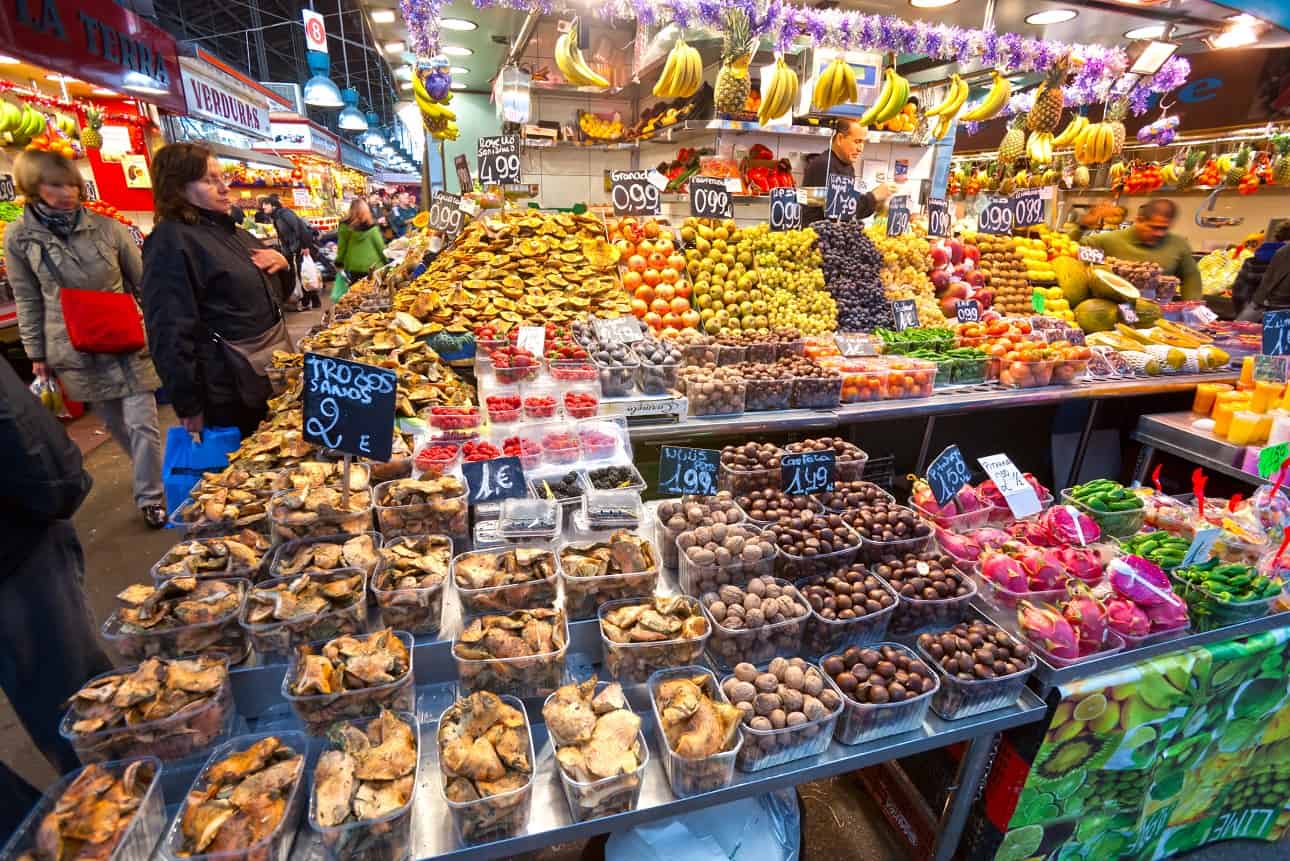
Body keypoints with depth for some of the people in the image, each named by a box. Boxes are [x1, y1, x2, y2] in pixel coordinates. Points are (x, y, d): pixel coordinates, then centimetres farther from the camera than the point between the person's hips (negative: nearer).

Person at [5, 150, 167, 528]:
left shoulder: (106, 226, -2)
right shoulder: (19, 237, 0)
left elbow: (143, 282, 5)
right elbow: (28, 301, 6)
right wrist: (37, 354, 6)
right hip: (77, 350, 1)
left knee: (141, 423, -3)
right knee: (116, 426, 12)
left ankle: (151, 497, 10)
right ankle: (152, 477, 31)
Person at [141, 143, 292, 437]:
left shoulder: (230, 230, 13)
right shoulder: (171, 242, -14)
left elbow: (273, 291, 26)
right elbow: (171, 332, -19)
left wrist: (283, 263, 2)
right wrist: (189, 406, -20)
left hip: (274, 371, 8)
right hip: (233, 389, -8)